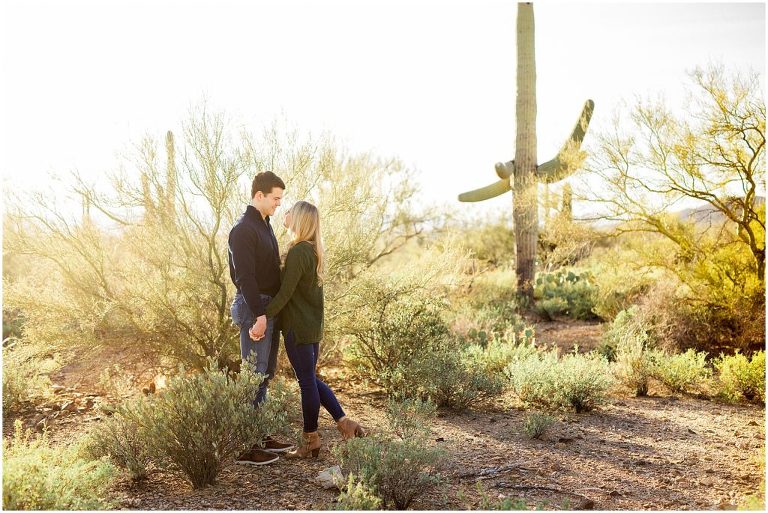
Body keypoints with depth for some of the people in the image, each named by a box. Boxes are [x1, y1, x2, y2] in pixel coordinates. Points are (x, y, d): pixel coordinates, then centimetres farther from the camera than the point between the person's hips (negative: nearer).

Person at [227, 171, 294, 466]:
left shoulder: (264, 225, 16)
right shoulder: (243, 230, -14)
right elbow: (244, 276, -21)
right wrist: (258, 312, -25)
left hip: (269, 307, 10)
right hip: (254, 308, -10)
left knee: (265, 373, 14)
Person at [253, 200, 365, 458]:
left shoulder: (298, 252, -18)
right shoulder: (314, 250, 11)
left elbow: (285, 293, -21)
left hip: (298, 327, -9)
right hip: (313, 325, 9)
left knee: (307, 381, 1)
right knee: (311, 379, 17)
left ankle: (311, 441, 13)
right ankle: (344, 422, 17)